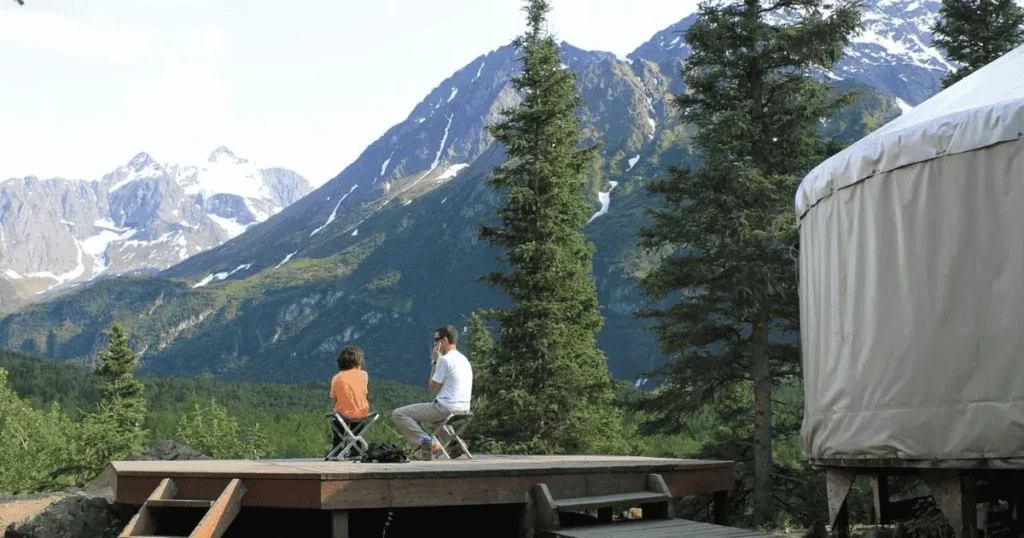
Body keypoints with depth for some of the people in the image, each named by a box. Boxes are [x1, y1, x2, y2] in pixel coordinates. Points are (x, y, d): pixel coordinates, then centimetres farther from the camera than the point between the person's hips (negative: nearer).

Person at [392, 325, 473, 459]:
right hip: (463, 409, 9)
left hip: (446, 407, -9)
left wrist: (434, 361, 0)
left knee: (398, 414, -4)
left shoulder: (445, 359, -12)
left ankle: (426, 442, -15)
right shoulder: (464, 359, 17)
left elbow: (433, 387, -5)